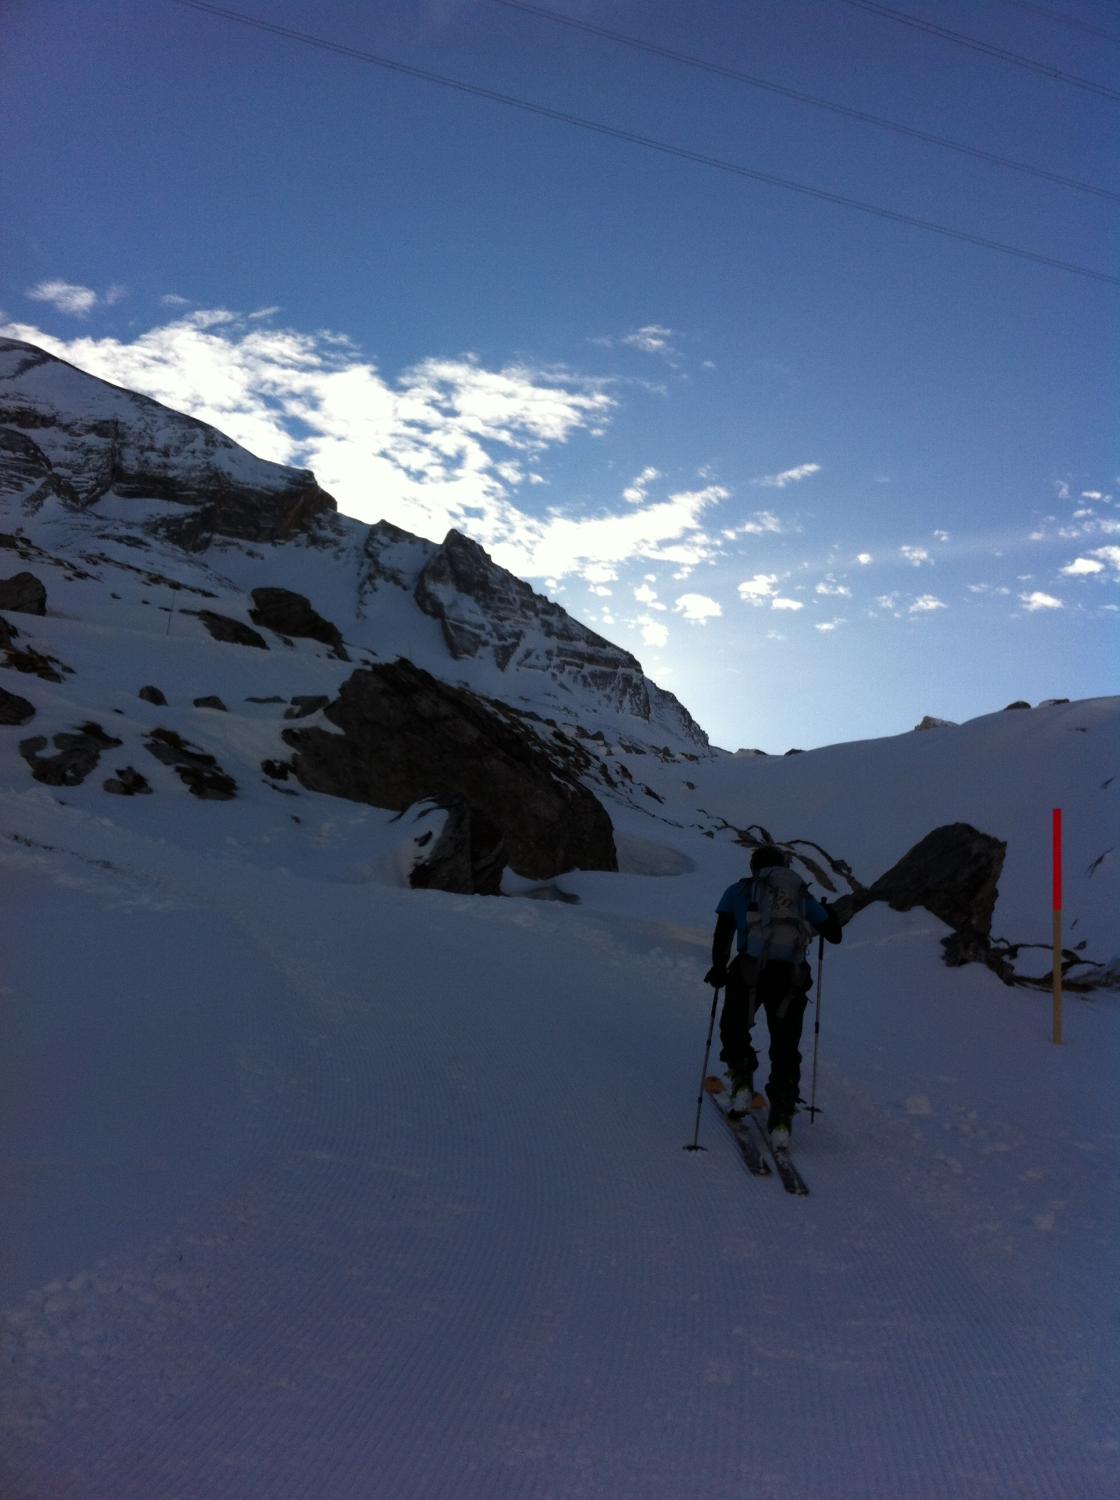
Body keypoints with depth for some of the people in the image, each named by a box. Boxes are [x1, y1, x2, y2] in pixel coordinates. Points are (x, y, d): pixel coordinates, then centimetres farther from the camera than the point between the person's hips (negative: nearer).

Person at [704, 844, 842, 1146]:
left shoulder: (739, 890, 16)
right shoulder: (803, 896, 21)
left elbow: (722, 933, 6)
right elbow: (835, 934, 26)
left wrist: (718, 968, 18)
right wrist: (828, 911, 46)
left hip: (749, 971, -2)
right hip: (792, 977, 2)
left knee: (734, 1029, 22)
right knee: (786, 1047, 14)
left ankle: (742, 1080, 2)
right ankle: (781, 1116, 6)